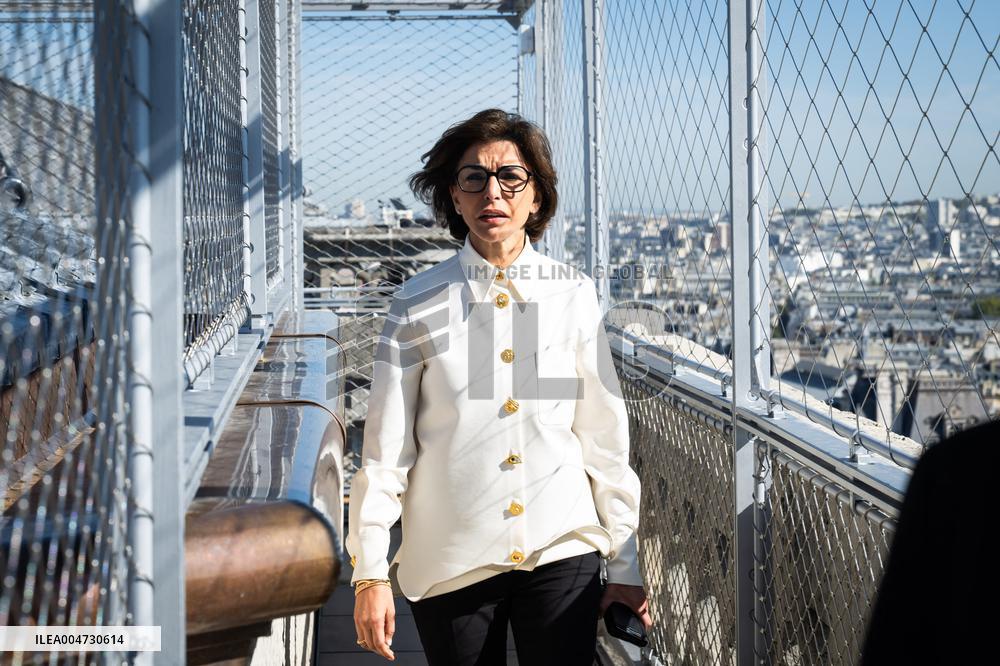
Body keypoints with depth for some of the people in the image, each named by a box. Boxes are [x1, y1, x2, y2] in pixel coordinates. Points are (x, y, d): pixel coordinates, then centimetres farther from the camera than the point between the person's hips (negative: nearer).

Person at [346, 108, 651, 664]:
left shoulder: (574, 294, 2)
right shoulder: (419, 304, -1)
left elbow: (606, 435, 5)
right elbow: (385, 448, -1)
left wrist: (626, 566, 5)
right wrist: (370, 574, -4)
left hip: (562, 554, 1)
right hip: (451, 562, -1)